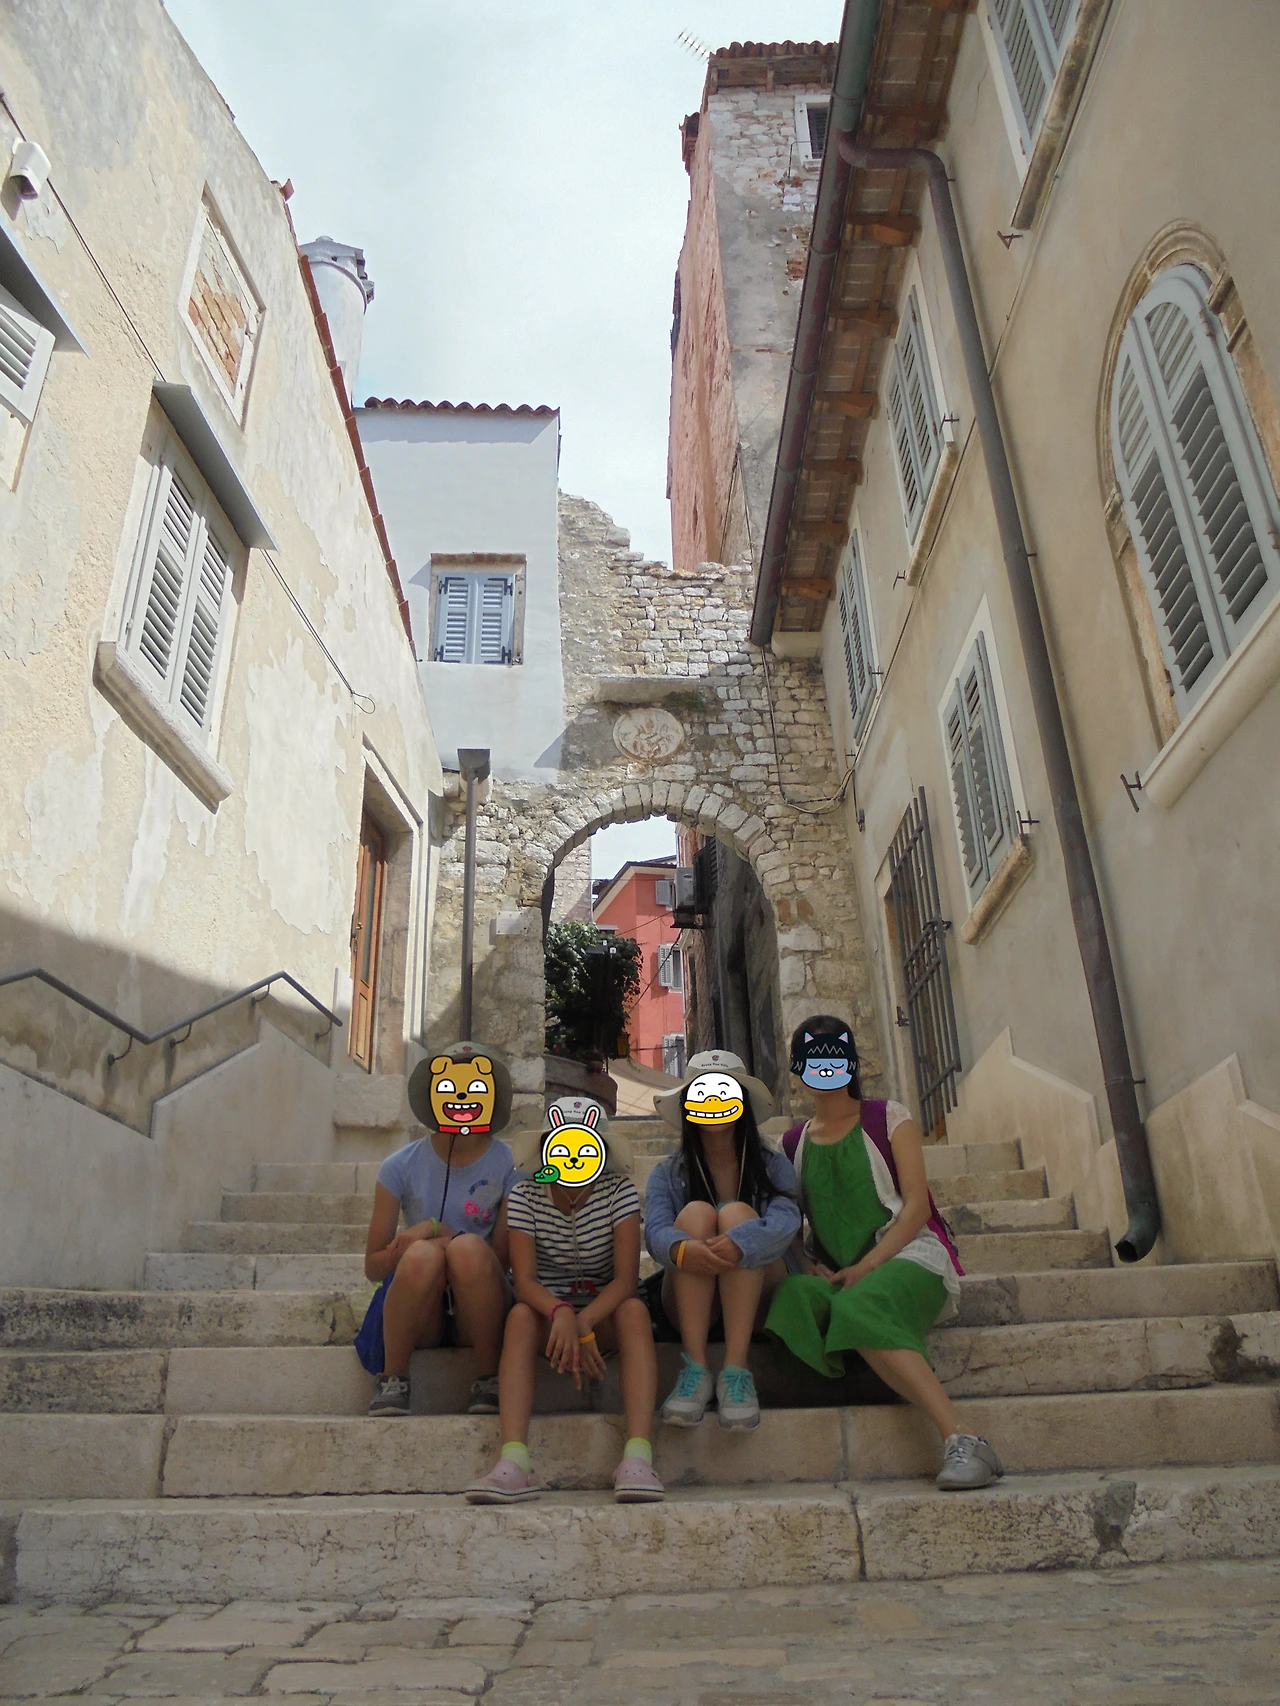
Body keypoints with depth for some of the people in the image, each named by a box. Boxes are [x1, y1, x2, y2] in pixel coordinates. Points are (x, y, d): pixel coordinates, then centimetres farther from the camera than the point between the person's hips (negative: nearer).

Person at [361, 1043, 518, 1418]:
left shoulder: (508, 1165, -4)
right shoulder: (402, 1166, -1)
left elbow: (502, 1259, -6)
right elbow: (373, 1264, 2)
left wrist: (438, 1230, -19)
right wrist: (417, 1244, -19)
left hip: (478, 1313, 0)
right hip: (419, 1316, 1)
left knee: (470, 1248, -32)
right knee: (423, 1254, -32)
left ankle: (489, 1381, -15)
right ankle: (392, 1382, -13)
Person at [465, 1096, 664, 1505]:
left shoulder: (618, 1190, -9)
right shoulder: (525, 1196, -7)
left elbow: (625, 1278, -17)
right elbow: (525, 1280, -17)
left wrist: (583, 1323, -35)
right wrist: (562, 1315, -39)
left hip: (605, 1310, 0)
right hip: (548, 1308, 1)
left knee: (635, 1310, -32)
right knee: (520, 1316, -31)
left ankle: (637, 1459, -42)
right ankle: (514, 1463, -42)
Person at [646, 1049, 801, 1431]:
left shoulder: (772, 1166, 5)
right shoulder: (668, 1173, 7)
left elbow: (787, 1220, -16)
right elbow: (655, 1230, -14)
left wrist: (739, 1242, -38)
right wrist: (681, 1247, -39)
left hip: (757, 1300, 0)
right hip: (690, 1301, 1)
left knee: (737, 1213, -24)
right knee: (695, 1213, -23)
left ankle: (736, 1370, -36)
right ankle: (695, 1368, -34)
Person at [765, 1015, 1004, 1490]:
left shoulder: (888, 1119, 8)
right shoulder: (794, 1141, 18)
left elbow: (916, 1205, -2)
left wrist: (866, 1267, -15)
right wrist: (807, 1265, -8)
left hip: (909, 1255, -3)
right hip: (840, 1276, 3)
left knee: (859, 1307, -38)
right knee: (792, 1296, -33)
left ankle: (963, 1440, -39)